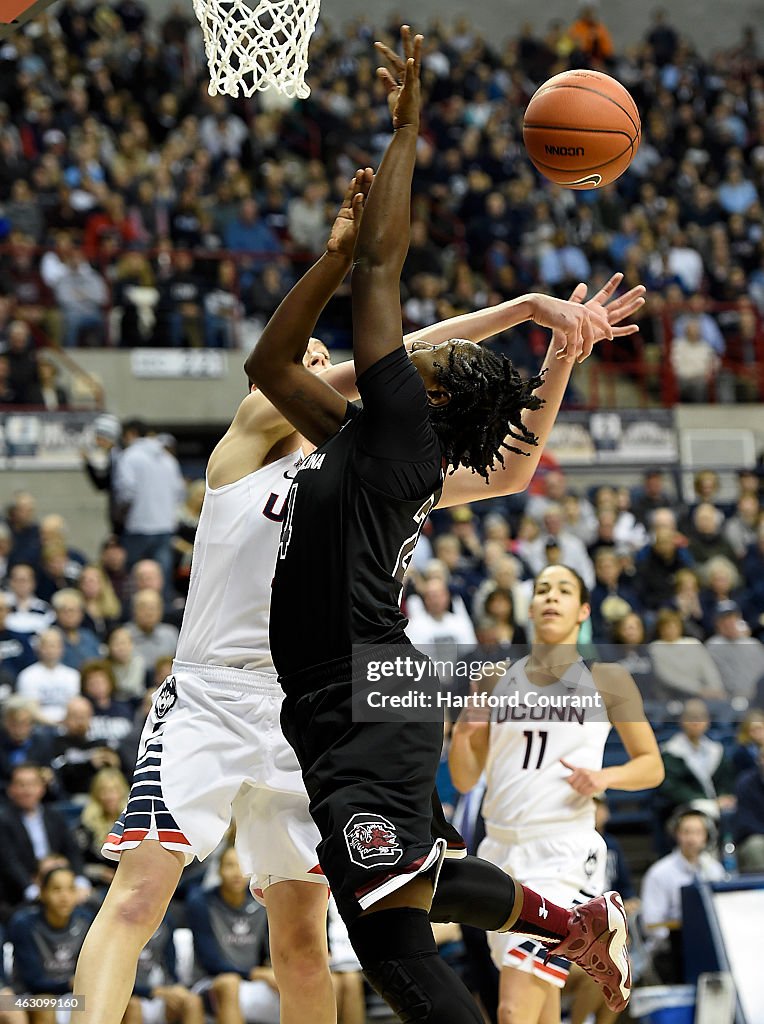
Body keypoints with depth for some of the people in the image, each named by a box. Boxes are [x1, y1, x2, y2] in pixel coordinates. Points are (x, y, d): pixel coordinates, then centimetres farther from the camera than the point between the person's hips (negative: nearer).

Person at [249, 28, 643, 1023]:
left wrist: (406, 126, -1)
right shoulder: (363, 437, 18)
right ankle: (583, 923, 27)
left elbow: (381, 267, -8)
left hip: (369, 711, -10)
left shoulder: (402, 432, -6)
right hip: (353, 710, 10)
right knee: (423, 888, 19)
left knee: (392, 939, -21)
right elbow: (270, 362, 28)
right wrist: (338, 243, 21)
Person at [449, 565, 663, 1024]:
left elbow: (652, 766, 8)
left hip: (565, 853, -5)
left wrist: (605, 776, -13)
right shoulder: (498, 678, 11)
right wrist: (461, 735, -9)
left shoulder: (607, 680, 2)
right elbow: (466, 781, 12)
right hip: (501, 849, 5)